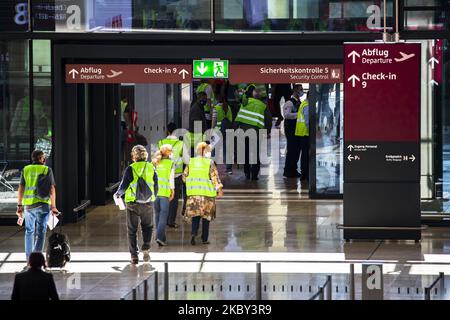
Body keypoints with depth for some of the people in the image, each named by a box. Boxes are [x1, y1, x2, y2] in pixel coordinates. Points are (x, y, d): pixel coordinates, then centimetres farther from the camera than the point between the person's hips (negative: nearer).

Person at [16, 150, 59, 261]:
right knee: (41, 232, 1)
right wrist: (53, 206, 0)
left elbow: (21, 188, 2)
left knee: (29, 231, 14)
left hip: (28, 204, 3)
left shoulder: (26, 170, 6)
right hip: (42, 204, -3)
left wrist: (19, 206, 6)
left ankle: (29, 257, 13)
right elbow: (52, 189, -5)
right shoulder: (47, 170, -1)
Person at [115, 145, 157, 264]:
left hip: (133, 203, -2)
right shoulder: (151, 168, 2)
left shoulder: (130, 169, -7)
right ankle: (146, 248, -5)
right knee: (147, 227, 18)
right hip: (147, 203, 2)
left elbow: (124, 185, -8)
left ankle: (134, 256, 4)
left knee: (132, 230, 8)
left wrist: (118, 194, 11)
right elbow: (156, 186, 6)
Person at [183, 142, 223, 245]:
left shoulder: (191, 162, 4)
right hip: (207, 193, -2)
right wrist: (219, 189, -3)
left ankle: (194, 233, -18)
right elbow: (214, 177, -9)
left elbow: (184, 176, 9)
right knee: (206, 216, 7)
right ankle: (204, 239, 10)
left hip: (193, 193, 2)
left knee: (195, 214, 7)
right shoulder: (209, 163, -6)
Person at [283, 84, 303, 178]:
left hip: (298, 130, 9)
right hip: (291, 129, -9)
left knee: (297, 150, 10)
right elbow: (286, 115, -25)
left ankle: (293, 170, 18)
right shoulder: (290, 103, -12)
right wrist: (298, 114, -23)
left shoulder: (299, 103, 16)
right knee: (291, 150, -7)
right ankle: (288, 171, -2)